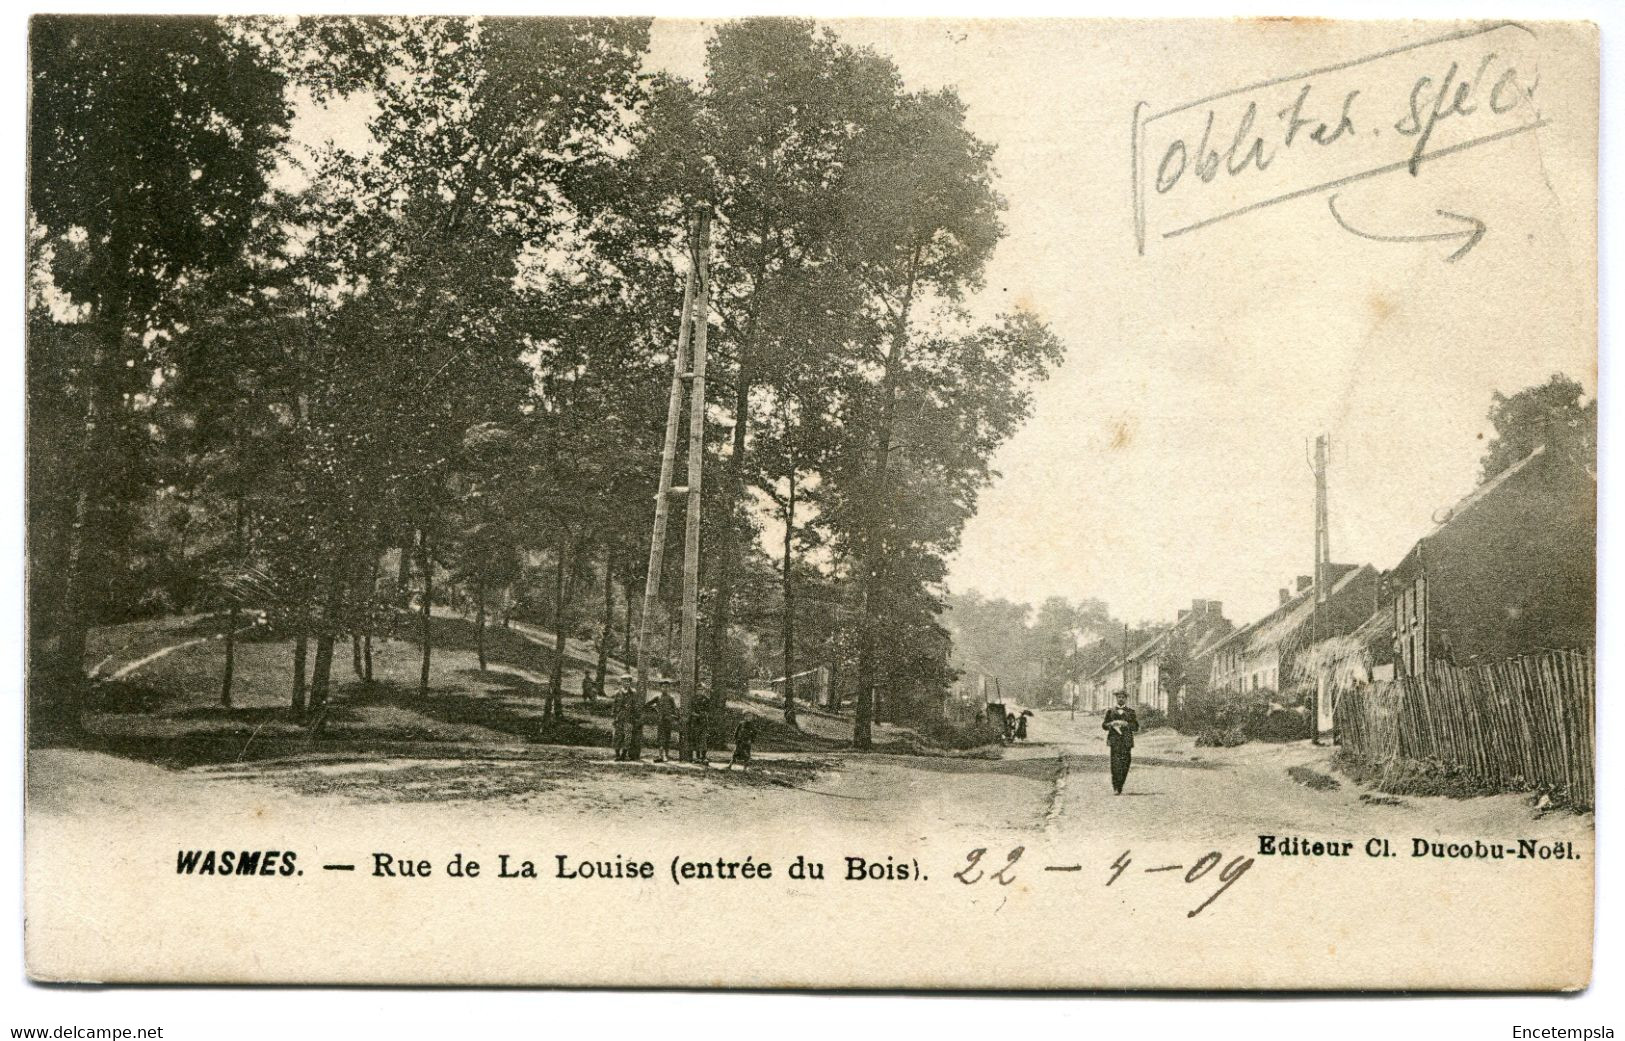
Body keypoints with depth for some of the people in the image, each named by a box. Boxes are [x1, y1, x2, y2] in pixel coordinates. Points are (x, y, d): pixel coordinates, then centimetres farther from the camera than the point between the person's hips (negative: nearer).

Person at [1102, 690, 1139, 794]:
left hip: (1126, 741, 1)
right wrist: (1111, 724, -7)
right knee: (1116, 764, -15)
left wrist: (1126, 724, -9)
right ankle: (1115, 787, -16)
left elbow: (1136, 726, 8)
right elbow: (1104, 725, 14)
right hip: (1115, 740, -1)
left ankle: (1120, 788, 4)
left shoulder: (1131, 712, 15)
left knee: (1125, 764, -4)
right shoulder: (1110, 711, 15)